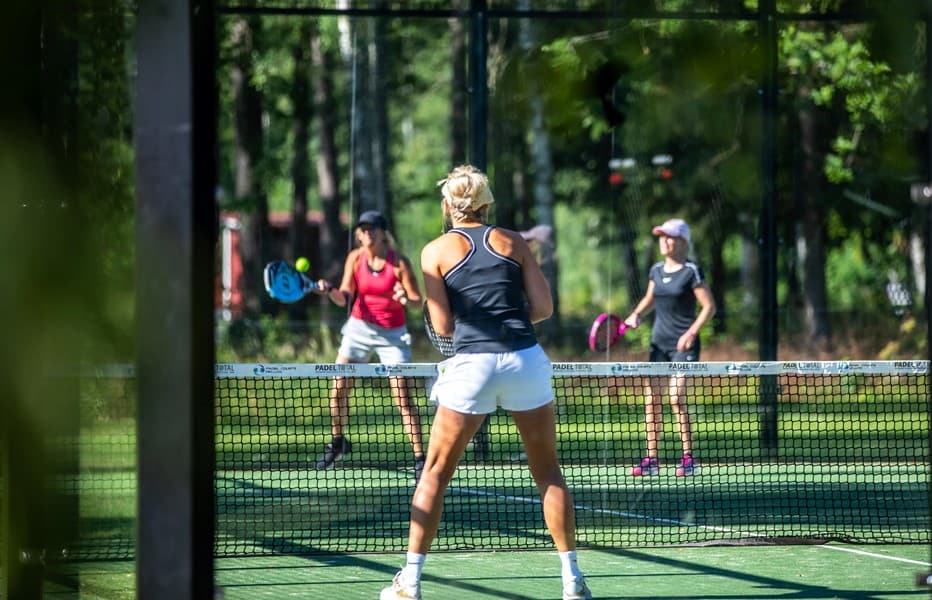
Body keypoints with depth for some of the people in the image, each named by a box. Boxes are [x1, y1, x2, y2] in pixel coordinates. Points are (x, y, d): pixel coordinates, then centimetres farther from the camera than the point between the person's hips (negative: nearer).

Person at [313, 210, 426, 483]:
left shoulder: (399, 262, -13)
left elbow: (418, 301, -13)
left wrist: (406, 299, -35)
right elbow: (345, 298, -6)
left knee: (402, 395, -12)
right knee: (338, 388, 3)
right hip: (359, 327, 4)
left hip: (392, 334, -4)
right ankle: (338, 442, 27)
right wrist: (330, 291, -27)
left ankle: (419, 457, -8)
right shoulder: (355, 258, -3)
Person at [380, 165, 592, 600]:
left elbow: (443, 326, 3)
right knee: (548, 472, 11)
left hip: (472, 364, -1)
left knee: (436, 473, 9)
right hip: (525, 360, 1)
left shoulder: (437, 251, 7)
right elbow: (543, 307, 5)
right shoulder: (513, 242, 11)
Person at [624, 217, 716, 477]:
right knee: (652, 398, 0)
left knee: (676, 398, -15)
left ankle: (688, 458, -7)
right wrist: (636, 314, 9)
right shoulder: (657, 270, 10)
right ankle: (651, 459, 4)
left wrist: (691, 332, -18)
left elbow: (709, 307, -9)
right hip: (659, 342, 6)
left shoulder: (691, 271, -8)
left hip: (684, 344, -6)